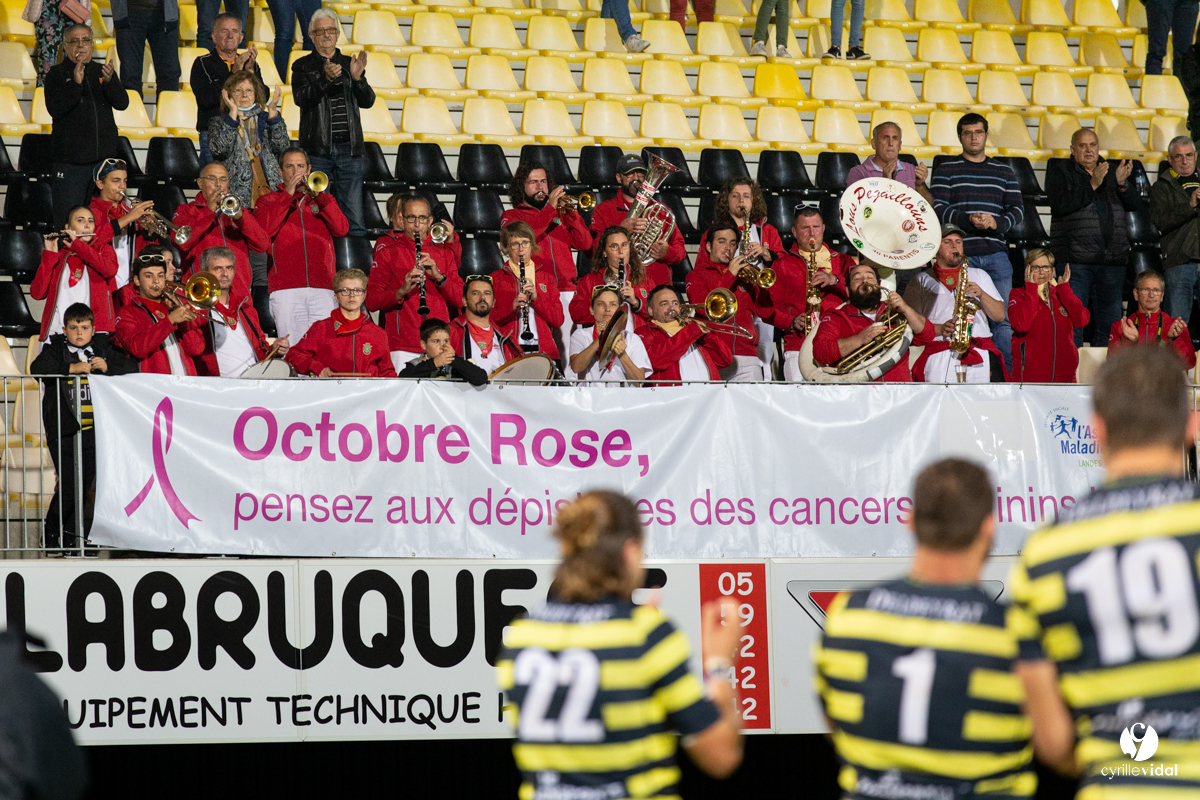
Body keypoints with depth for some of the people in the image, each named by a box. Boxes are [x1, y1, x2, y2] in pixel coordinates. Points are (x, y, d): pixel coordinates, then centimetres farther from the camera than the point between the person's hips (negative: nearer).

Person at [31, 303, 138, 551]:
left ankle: (73, 537, 13)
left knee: (84, 485, 3)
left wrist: (107, 367, -11)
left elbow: (131, 367, 6)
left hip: (93, 430, 3)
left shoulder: (103, 347, 10)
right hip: (64, 430, -3)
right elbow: (38, 369, -13)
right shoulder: (56, 349, 4)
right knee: (69, 484, -9)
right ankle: (50, 533, 9)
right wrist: (72, 368, -20)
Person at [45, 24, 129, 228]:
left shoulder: (102, 72, 12)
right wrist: (75, 84, -25)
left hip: (105, 157, 3)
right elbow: (55, 109, -12)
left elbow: (122, 103, -1)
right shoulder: (57, 74, 3)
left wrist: (109, 81, -20)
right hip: (71, 161, -3)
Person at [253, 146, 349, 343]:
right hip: (286, 288, -1)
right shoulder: (268, 201, 17)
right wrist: (288, 194, -5)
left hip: (323, 289, 1)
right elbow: (263, 231, -5)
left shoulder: (322, 200, 21)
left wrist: (320, 195, -8)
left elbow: (342, 229, 3)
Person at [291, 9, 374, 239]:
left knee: (355, 220, -1)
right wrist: (326, 78, -27)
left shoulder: (349, 64, 14)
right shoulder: (303, 66, 6)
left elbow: (368, 101, 5)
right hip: (317, 148, -2)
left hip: (349, 147, 2)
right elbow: (301, 98, -12)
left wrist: (357, 78, -14)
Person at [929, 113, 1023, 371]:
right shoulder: (946, 170, 8)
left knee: (1003, 318, -3)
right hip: (959, 254, -2)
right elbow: (938, 209, -2)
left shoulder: (1004, 172, 16)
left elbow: (1018, 210, 10)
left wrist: (996, 222, -12)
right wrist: (968, 220, -19)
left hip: (995, 254, 2)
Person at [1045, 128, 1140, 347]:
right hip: (1075, 261, -4)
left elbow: (1135, 204, 9)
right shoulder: (1059, 170, 5)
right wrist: (1092, 184, -17)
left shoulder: (1112, 170, 17)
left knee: (1109, 324, 5)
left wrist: (1122, 184, -10)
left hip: (1112, 261, 4)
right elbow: (1059, 205, -11)